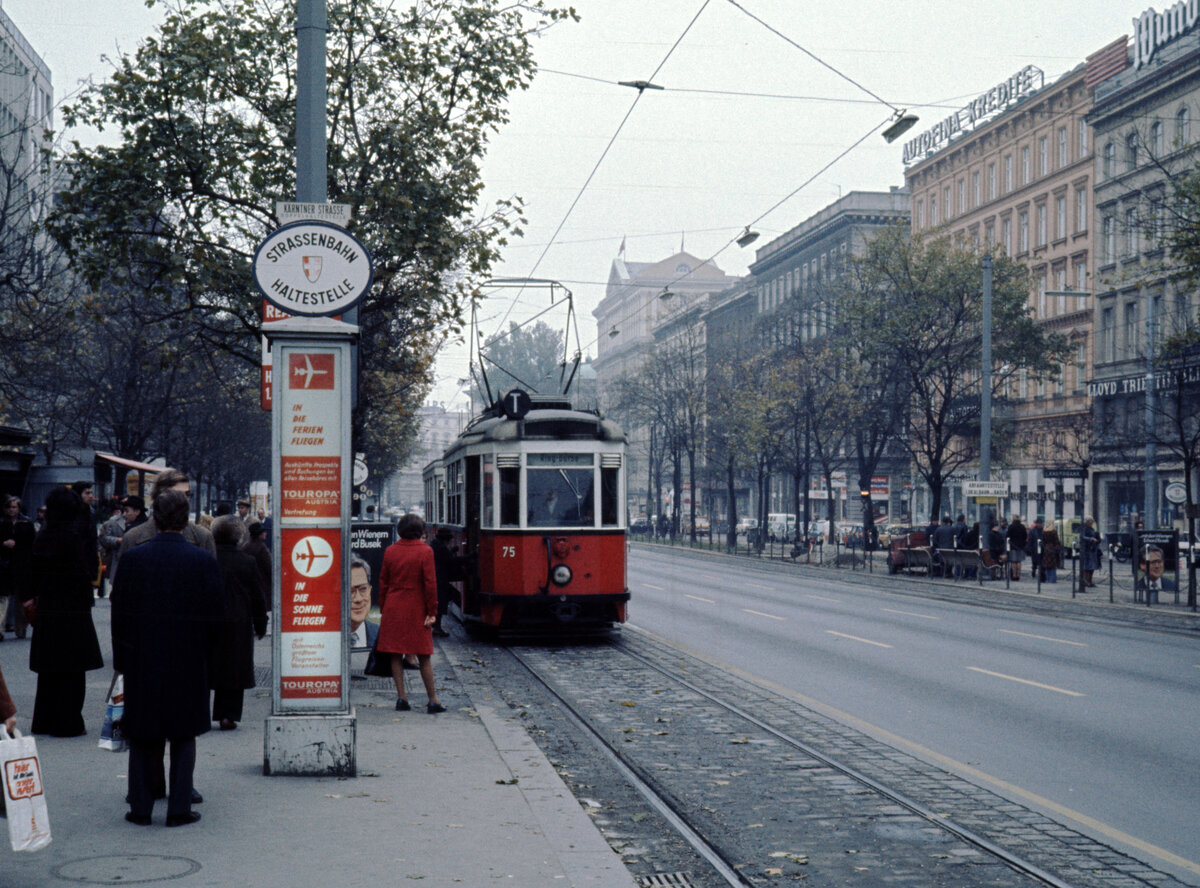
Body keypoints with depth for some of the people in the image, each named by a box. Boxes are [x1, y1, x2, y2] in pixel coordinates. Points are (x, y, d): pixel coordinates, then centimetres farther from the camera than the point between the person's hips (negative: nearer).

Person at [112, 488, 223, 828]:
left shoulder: (132, 558, -6)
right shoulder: (204, 561, -8)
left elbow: (119, 612, -1)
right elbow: (214, 616, -5)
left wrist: (121, 658, 7)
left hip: (141, 661, 1)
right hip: (188, 662, -1)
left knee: (143, 737, 12)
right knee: (183, 736, 9)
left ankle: (140, 808, 16)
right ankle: (179, 809, 9)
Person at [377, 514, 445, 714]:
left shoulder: (390, 551, 3)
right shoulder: (425, 551, -7)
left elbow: (383, 582, 8)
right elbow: (430, 583, -8)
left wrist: (383, 608, 15)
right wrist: (432, 612, -3)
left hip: (393, 609, 3)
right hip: (416, 609, -3)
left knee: (396, 654, 8)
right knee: (424, 656, 3)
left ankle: (401, 697, 5)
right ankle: (433, 701, 6)